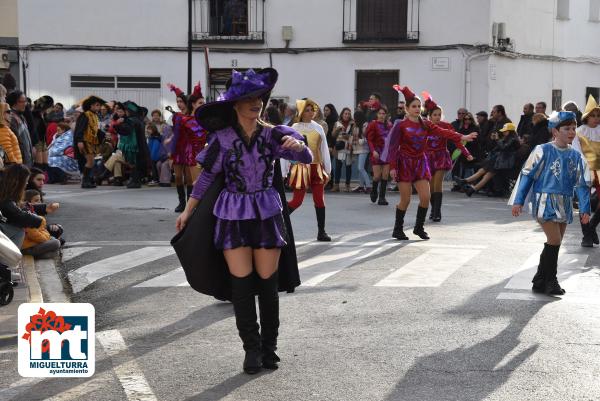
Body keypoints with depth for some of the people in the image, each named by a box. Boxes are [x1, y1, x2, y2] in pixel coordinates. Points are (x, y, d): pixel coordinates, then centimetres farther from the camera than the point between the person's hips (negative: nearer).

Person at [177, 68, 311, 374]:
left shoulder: (272, 135, -2)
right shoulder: (222, 138, -5)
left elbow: (307, 159, -9)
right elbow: (206, 177, 2)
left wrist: (298, 145, -31)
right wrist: (188, 211, 3)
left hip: (268, 214, 1)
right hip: (233, 215, -1)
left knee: (268, 283, 4)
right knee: (241, 284, -2)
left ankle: (269, 347, 17)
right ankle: (252, 349, 9)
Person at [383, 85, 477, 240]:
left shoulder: (425, 125, 6)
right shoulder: (401, 125, -6)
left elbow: (443, 132, -6)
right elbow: (393, 146, -8)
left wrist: (462, 137, -20)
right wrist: (392, 167, -15)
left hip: (420, 163, 4)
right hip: (404, 163, -4)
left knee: (426, 197, -5)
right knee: (405, 200, -4)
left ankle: (419, 227, 12)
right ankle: (398, 230, 11)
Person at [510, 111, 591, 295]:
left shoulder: (576, 156, 6)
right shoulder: (543, 151, -8)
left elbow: (582, 183, 9)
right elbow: (527, 175, -5)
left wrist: (585, 209, 2)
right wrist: (518, 201, -5)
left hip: (564, 206, 6)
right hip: (545, 202, -6)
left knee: (555, 243, 8)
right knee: (554, 241, -12)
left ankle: (540, 282, 18)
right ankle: (550, 281, 1)